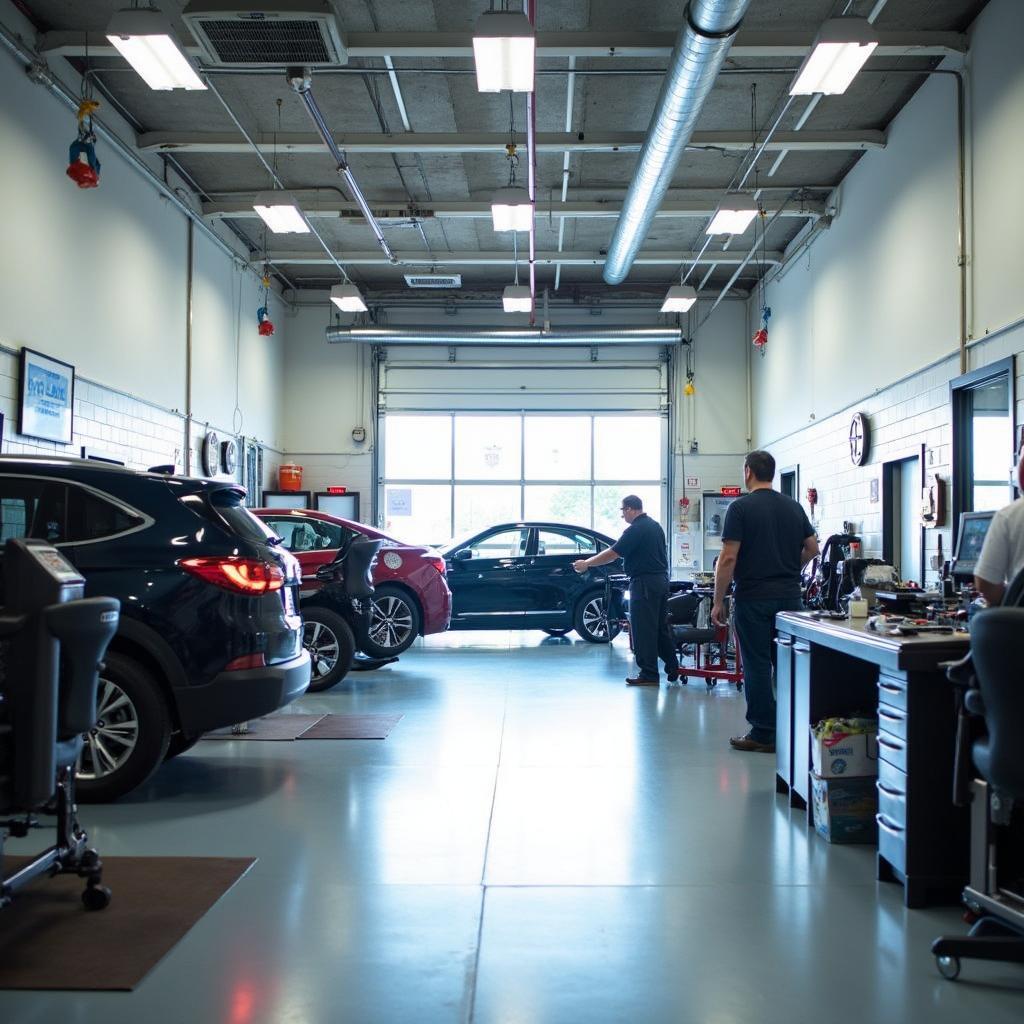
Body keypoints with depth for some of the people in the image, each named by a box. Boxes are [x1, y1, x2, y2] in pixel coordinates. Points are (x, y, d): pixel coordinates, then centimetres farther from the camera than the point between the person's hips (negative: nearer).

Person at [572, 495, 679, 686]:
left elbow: (612, 554, -16)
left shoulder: (636, 529, -15)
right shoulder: (654, 525, 13)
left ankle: (649, 674, -1)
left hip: (644, 583, -9)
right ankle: (672, 669, 17)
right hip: (661, 580, 9)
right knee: (661, 627, 14)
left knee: (643, 629, -3)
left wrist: (586, 563, -7)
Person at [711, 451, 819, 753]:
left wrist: (718, 602, -7)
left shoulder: (741, 507, -9)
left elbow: (728, 558, -13)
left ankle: (762, 734, 4)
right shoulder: (793, 507, 9)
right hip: (790, 596, 5)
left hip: (754, 598, -5)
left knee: (757, 665, 0)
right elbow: (812, 548, 15)